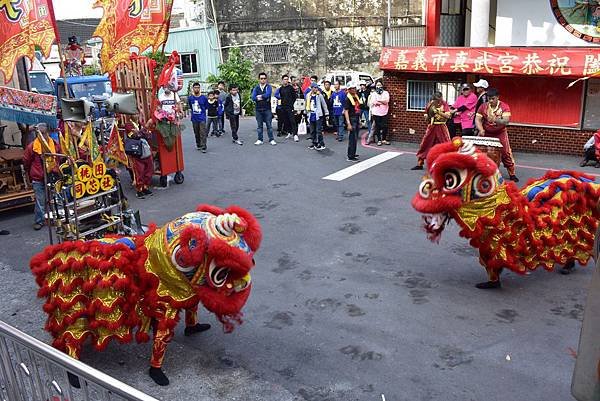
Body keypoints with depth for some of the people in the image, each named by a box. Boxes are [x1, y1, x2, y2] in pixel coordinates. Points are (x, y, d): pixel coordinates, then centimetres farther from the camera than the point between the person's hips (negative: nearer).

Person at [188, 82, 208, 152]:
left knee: (203, 133, -8)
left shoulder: (204, 98, -5)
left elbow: (206, 107, 7)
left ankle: (203, 147, -7)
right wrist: (194, 111, 9)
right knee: (196, 133, 12)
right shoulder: (190, 98, 1)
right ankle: (198, 145, 26)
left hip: (202, 118, -3)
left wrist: (201, 111, 6)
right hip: (194, 118, 3)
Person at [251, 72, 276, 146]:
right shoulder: (256, 88, 9)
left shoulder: (268, 87, 2)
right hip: (258, 109, 2)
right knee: (259, 126, 7)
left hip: (267, 109, -2)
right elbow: (253, 98, -6)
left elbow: (267, 95, -16)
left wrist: (259, 96, -5)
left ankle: (271, 140, 4)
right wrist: (263, 98, -11)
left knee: (269, 125, -1)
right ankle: (260, 140, 14)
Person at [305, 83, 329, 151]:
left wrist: (326, 113, -1)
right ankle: (314, 143, 20)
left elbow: (324, 104, 0)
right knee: (312, 131, 10)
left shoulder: (319, 95, -3)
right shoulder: (308, 96, 8)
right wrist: (306, 113, 21)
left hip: (318, 115, -5)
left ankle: (321, 144, -2)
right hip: (311, 116, 5)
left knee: (318, 130, -8)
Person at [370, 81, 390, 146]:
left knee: (385, 126, -2)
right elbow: (373, 102, -7)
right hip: (376, 113, 0)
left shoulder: (385, 93, 10)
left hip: (384, 112, 0)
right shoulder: (374, 94, 11)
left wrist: (378, 100, -5)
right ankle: (379, 140, 6)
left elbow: (386, 101, -7)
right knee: (377, 127, 0)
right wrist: (382, 102, -7)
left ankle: (384, 139, 10)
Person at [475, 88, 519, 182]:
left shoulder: (504, 107, -12)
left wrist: (496, 120, -43)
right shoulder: (483, 107, -6)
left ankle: (512, 174, 10)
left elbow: (506, 120, -23)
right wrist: (481, 130, -28)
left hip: (500, 134, -1)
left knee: (506, 153, -2)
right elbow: (477, 119, -10)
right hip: (486, 134, 2)